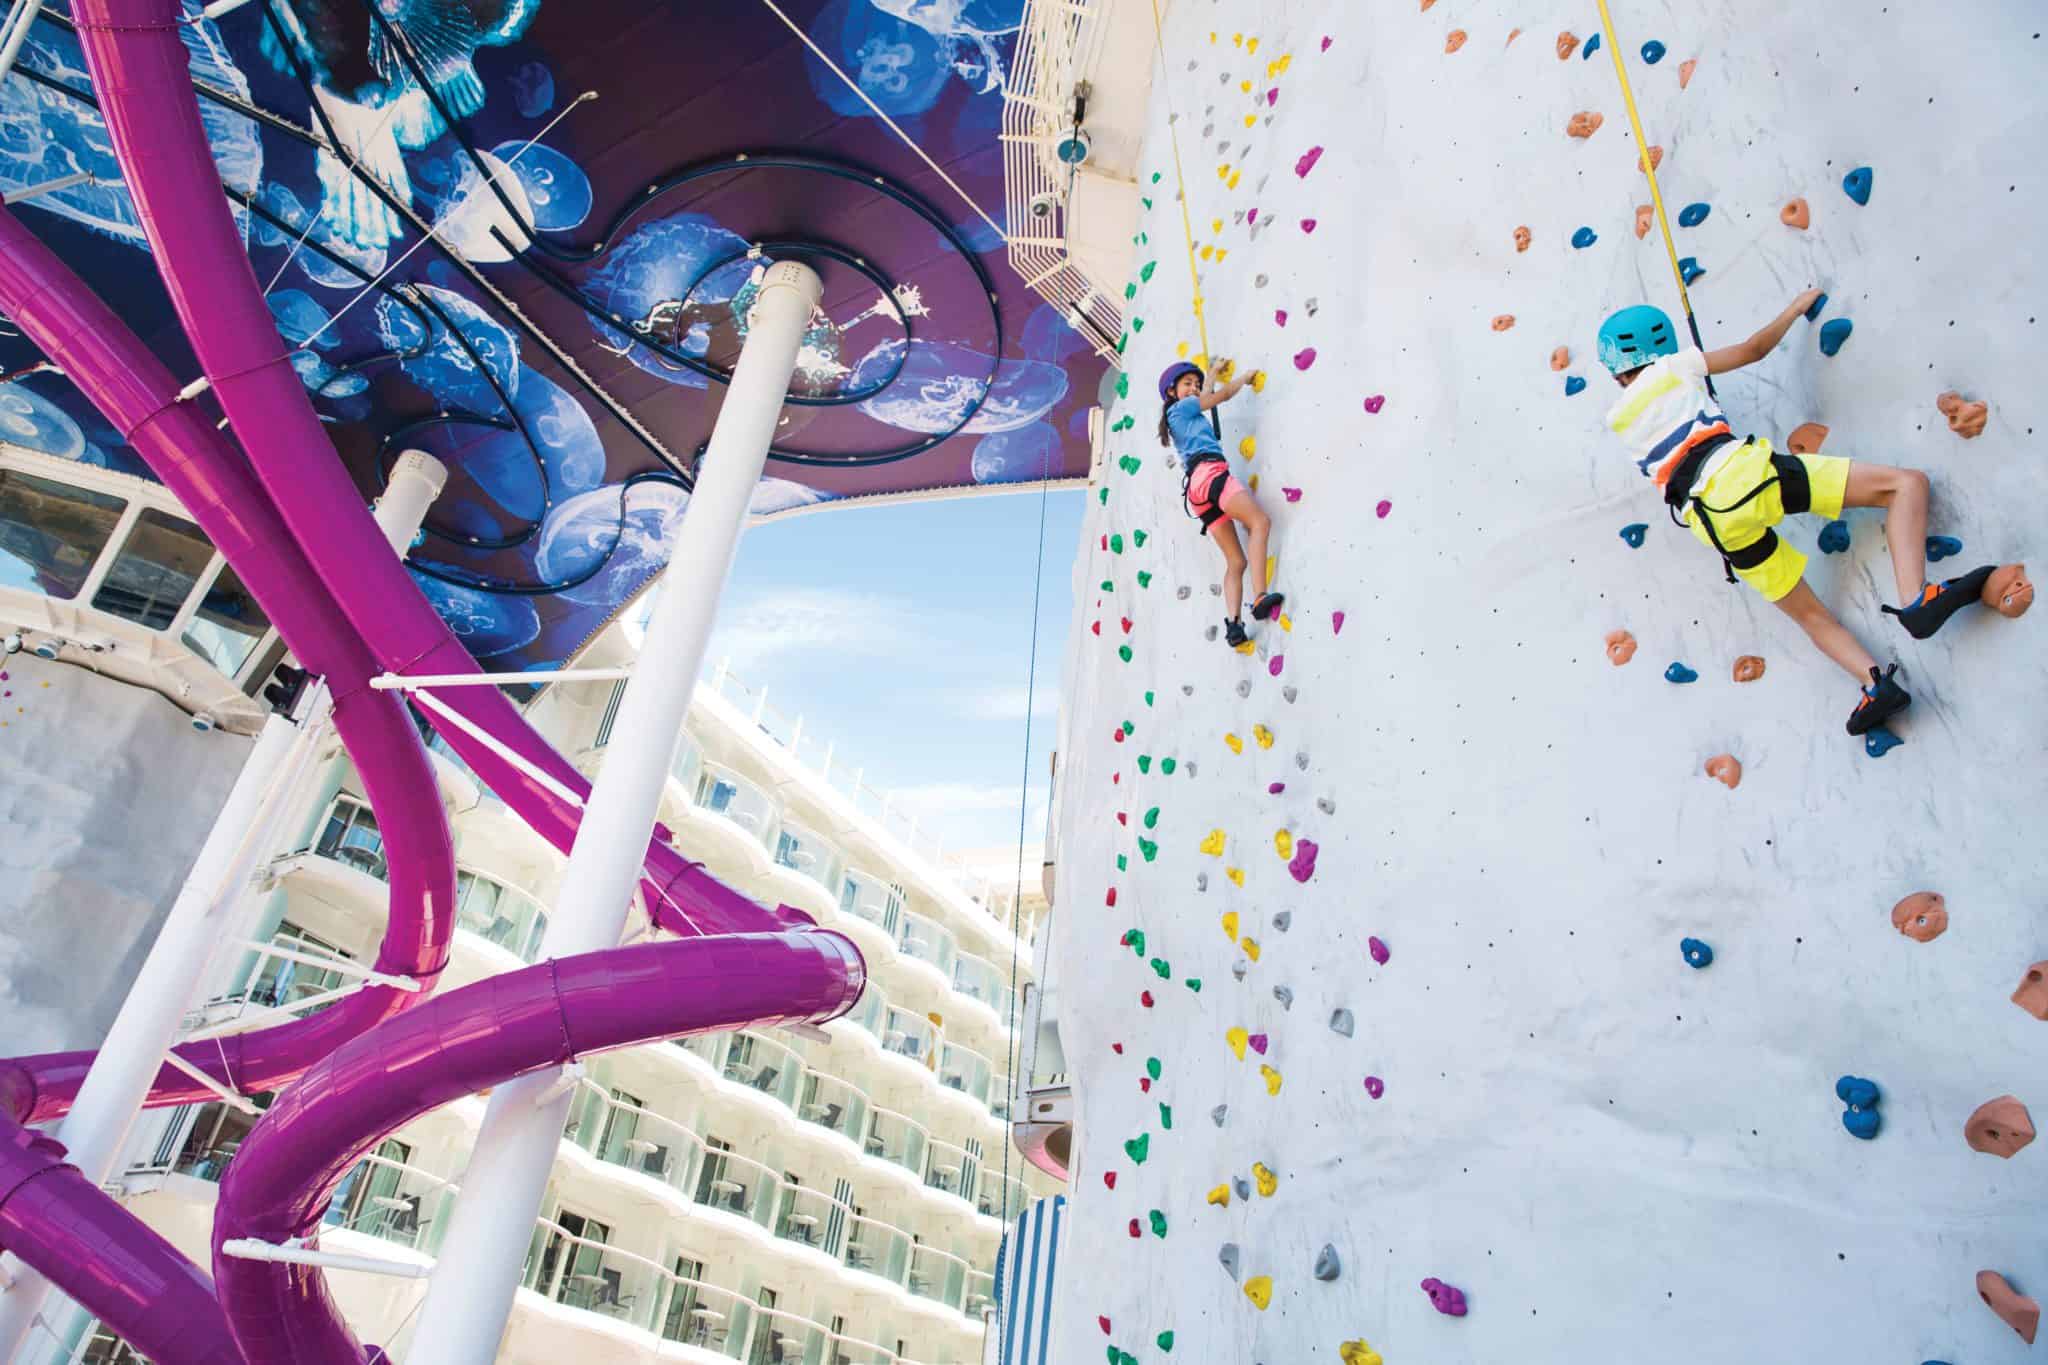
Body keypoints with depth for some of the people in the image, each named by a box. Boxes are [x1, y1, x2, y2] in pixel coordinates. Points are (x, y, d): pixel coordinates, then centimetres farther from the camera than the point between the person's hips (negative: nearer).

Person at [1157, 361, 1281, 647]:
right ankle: (1260, 598, -40)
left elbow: (1207, 395, 51)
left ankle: (1233, 623, -19)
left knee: (1237, 561, 0)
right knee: (1260, 521, -23)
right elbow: (1223, 394, 16)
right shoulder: (1180, 407, 12)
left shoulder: (1179, 419, 34)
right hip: (1208, 472, -9)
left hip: (1196, 486, 9)